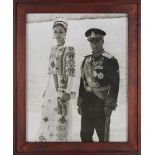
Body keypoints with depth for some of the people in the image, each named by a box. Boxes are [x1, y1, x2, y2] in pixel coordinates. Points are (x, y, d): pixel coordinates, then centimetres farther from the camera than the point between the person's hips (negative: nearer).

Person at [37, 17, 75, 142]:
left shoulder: (69, 50, -7)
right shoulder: (53, 49, 13)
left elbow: (71, 72, -12)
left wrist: (68, 92, -17)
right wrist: (47, 89, 15)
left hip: (62, 89, -7)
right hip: (51, 88, 7)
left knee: (60, 121, -4)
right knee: (47, 118, 11)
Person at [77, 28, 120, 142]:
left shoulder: (110, 61, -7)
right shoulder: (86, 60, 11)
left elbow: (115, 85, -10)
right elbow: (82, 82, 14)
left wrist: (110, 105, -15)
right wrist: (80, 103, 11)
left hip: (101, 104, -6)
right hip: (87, 104, 6)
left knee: (103, 136, 4)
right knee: (85, 135, 12)